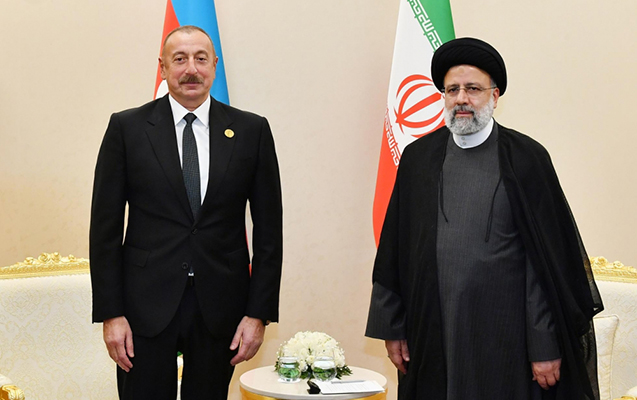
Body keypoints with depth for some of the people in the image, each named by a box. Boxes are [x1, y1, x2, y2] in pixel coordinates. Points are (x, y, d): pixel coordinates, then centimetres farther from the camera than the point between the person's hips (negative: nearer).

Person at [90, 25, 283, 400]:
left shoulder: (252, 131, 3)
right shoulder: (127, 127, 1)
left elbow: (269, 229, 3)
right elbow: (106, 226, 0)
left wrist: (258, 313, -2)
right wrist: (110, 313, -5)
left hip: (220, 308, 1)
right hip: (146, 304, -1)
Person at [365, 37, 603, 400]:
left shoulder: (527, 158, -3)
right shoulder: (418, 158, 7)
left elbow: (550, 259, -5)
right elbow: (394, 250, 9)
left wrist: (547, 346, -8)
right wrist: (392, 328, 6)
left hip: (506, 334, -3)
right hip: (433, 335, 3)